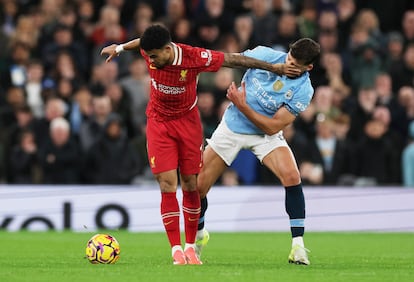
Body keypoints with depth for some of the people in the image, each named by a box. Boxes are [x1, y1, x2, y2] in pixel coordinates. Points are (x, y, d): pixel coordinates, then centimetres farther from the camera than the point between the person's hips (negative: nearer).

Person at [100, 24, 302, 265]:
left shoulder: (194, 57, -25)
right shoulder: (150, 52, -16)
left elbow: (233, 59, -16)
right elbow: (141, 42, 10)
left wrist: (273, 67, -10)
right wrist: (119, 48, 27)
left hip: (188, 121, -1)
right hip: (159, 123, 1)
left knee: (190, 185, 1)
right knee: (167, 185, -9)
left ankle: (191, 247, 14)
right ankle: (176, 250, -6)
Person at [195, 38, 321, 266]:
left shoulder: (303, 90, -20)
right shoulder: (266, 56, -15)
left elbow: (273, 126, -22)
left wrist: (242, 105, -29)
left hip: (266, 134, -2)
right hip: (232, 126, 2)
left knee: (291, 177, -27)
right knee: (198, 185, 1)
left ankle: (298, 246, -20)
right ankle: (199, 234, 32)